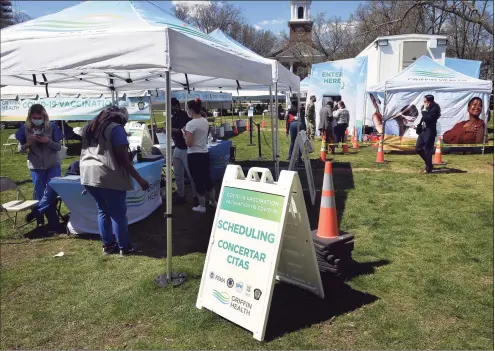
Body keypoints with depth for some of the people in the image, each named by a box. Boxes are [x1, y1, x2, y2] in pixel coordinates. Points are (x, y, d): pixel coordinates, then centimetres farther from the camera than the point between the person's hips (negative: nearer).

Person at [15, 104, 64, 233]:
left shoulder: (51, 127, -5)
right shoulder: (25, 128, -3)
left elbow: (59, 147, -2)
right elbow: (20, 149, 3)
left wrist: (48, 141, -21)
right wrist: (28, 143, -18)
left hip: (53, 165, -1)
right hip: (36, 167, 1)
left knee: (52, 190, -13)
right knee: (41, 194, 3)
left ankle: (36, 212, 10)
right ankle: (53, 224, 12)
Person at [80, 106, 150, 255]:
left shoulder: (88, 127, 18)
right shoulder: (115, 128, -7)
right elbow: (123, 158, -13)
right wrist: (139, 179, -11)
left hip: (88, 175, 8)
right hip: (108, 176, -8)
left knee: (103, 210, 17)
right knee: (118, 213, 2)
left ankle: (107, 245, 22)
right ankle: (124, 247, 10)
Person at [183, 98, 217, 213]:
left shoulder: (191, 124, -17)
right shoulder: (205, 121, 6)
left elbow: (188, 143, -19)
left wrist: (185, 133, -3)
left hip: (194, 156, -7)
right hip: (205, 154, 7)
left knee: (198, 181, 4)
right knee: (207, 178, 20)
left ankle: (202, 206, 14)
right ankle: (213, 201, 32)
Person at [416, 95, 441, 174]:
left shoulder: (434, 109, -14)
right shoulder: (425, 107, 9)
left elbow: (428, 118, -26)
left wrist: (424, 111, -17)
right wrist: (418, 127, 12)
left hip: (429, 132, -8)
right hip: (423, 131, 8)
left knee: (427, 150, -2)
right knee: (418, 148, 12)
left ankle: (428, 168, 11)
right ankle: (428, 163, 29)